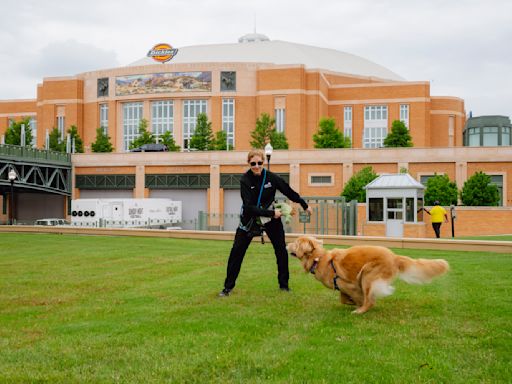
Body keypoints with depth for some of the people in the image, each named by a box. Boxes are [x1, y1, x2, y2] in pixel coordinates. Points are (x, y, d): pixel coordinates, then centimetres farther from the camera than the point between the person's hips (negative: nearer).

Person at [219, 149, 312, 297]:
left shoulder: (271, 177, -14)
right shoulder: (245, 180, -20)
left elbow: (289, 192, 1)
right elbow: (249, 207, -25)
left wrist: (305, 205, 12)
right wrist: (271, 213, -28)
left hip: (271, 218, 2)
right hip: (249, 219, -2)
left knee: (281, 250, -1)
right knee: (236, 251, -7)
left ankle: (284, 284, 17)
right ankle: (228, 287, 4)